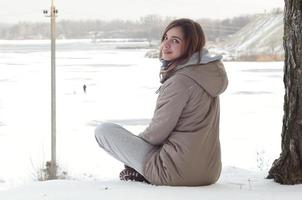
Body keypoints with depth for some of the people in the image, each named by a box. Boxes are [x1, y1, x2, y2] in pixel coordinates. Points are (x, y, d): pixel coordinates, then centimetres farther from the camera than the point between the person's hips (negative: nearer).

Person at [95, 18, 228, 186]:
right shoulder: (210, 69, 7)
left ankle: (138, 172, 12)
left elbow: (157, 133, -14)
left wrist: (134, 141, 8)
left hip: (178, 171, -10)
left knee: (104, 130, 0)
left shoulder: (180, 81, -21)